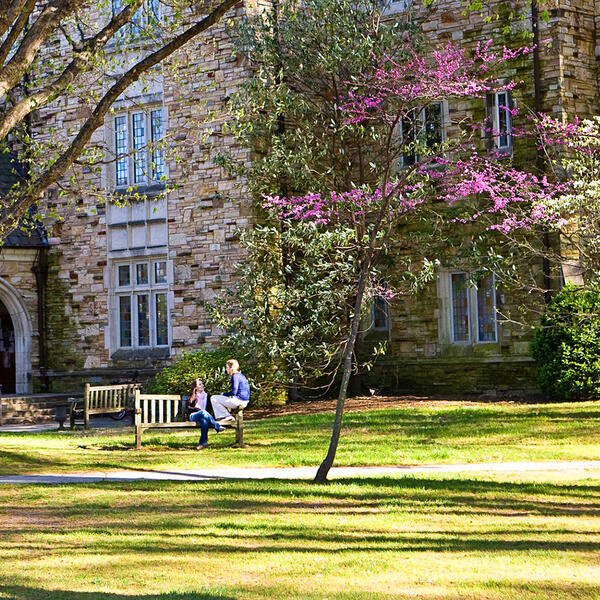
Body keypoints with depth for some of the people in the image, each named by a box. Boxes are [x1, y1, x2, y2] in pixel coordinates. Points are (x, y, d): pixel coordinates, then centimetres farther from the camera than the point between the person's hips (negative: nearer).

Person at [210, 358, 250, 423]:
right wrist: (224, 394, 16)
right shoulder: (241, 375, 16)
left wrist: (223, 394, -2)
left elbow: (234, 392, -19)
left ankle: (227, 416, -2)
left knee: (213, 398, -4)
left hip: (238, 400, -10)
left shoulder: (235, 376, -13)